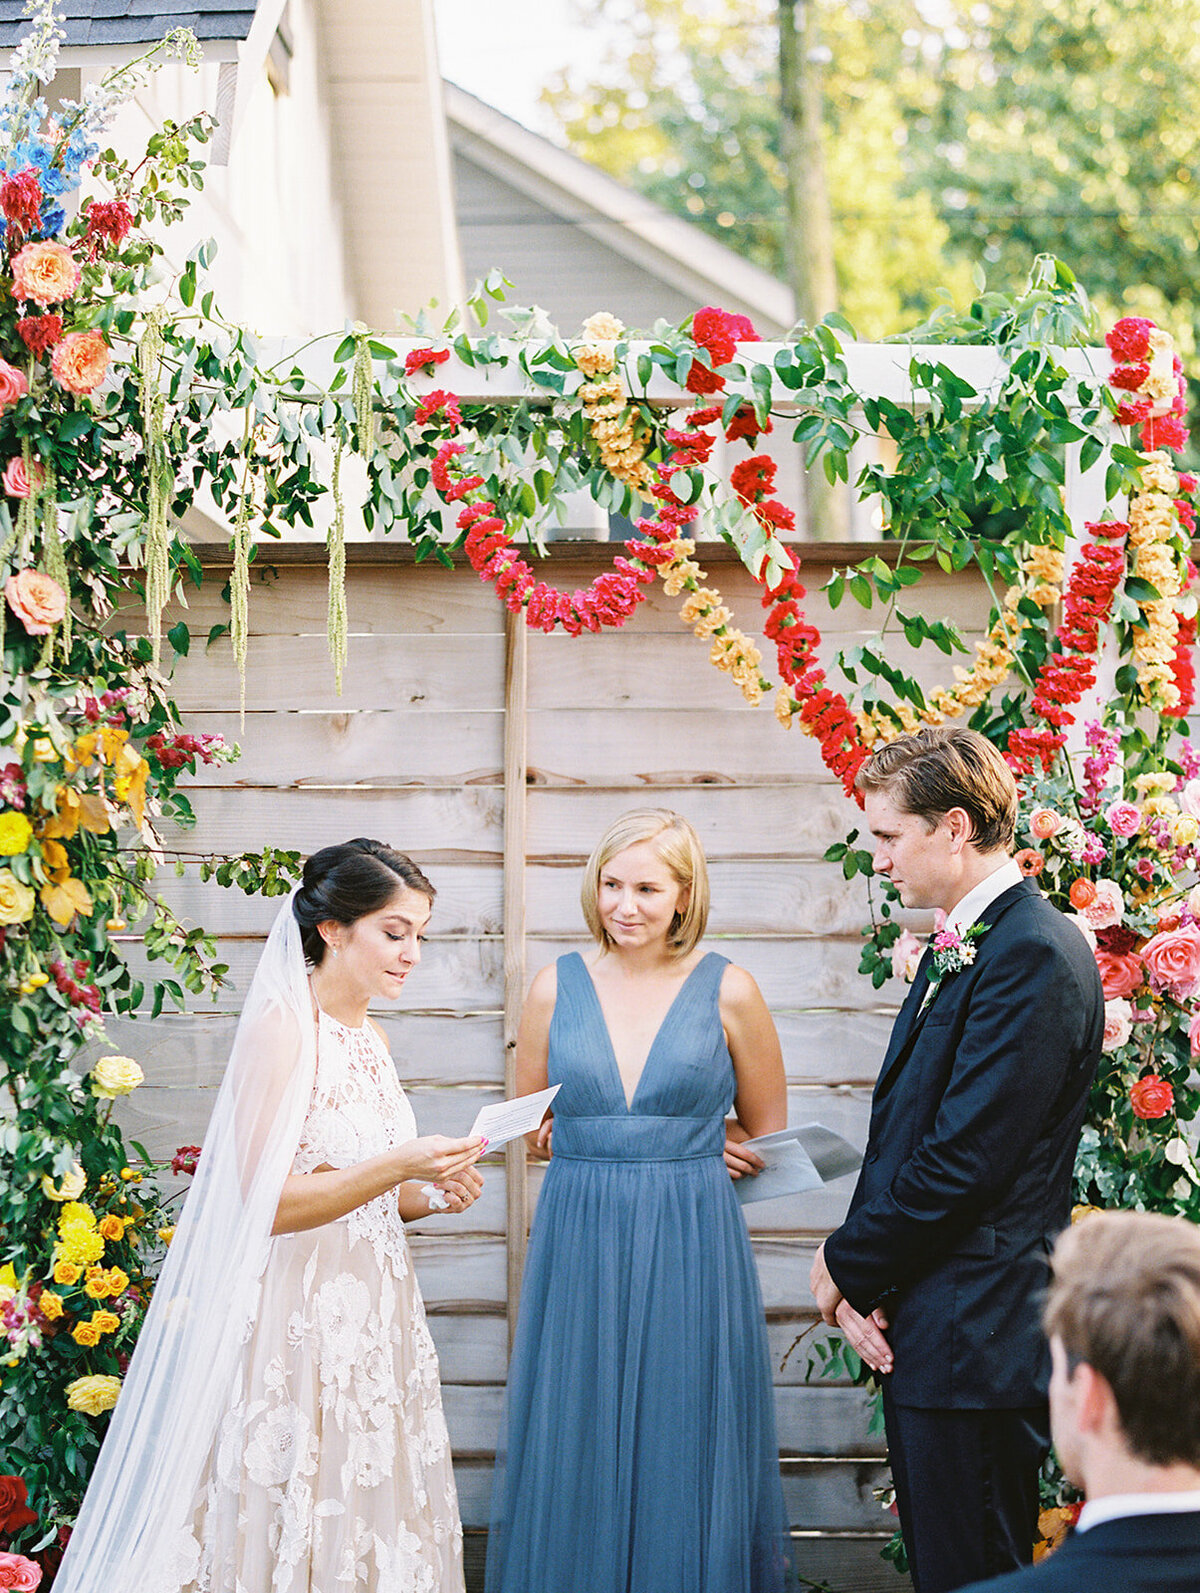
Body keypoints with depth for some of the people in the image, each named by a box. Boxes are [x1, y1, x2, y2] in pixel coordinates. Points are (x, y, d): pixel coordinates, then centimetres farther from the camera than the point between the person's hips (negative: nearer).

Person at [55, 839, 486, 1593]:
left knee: (373, 1523, 9)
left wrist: (433, 1197, 2)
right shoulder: (280, 1027, -12)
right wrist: (396, 1166, -25)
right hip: (298, 1318, -8)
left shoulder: (370, 1038, 13)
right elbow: (266, 1203, -18)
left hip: (376, 1312, 8)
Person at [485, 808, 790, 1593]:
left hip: (691, 1253, -2)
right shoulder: (559, 986, 5)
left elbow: (768, 1138, 9)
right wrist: (575, 1148, -2)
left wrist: (692, 1163, -2)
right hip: (578, 1245, 2)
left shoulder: (727, 991, 0)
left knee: (683, 1453, 4)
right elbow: (527, 1123, 15)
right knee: (577, 1450, 5)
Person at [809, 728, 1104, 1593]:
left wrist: (849, 1266, -9)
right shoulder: (957, 945, 16)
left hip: (978, 1342, -10)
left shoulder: (1034, 954, -16)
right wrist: (861, 1275, 1)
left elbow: (967, 1159, -21)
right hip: (919, 1327, 10)